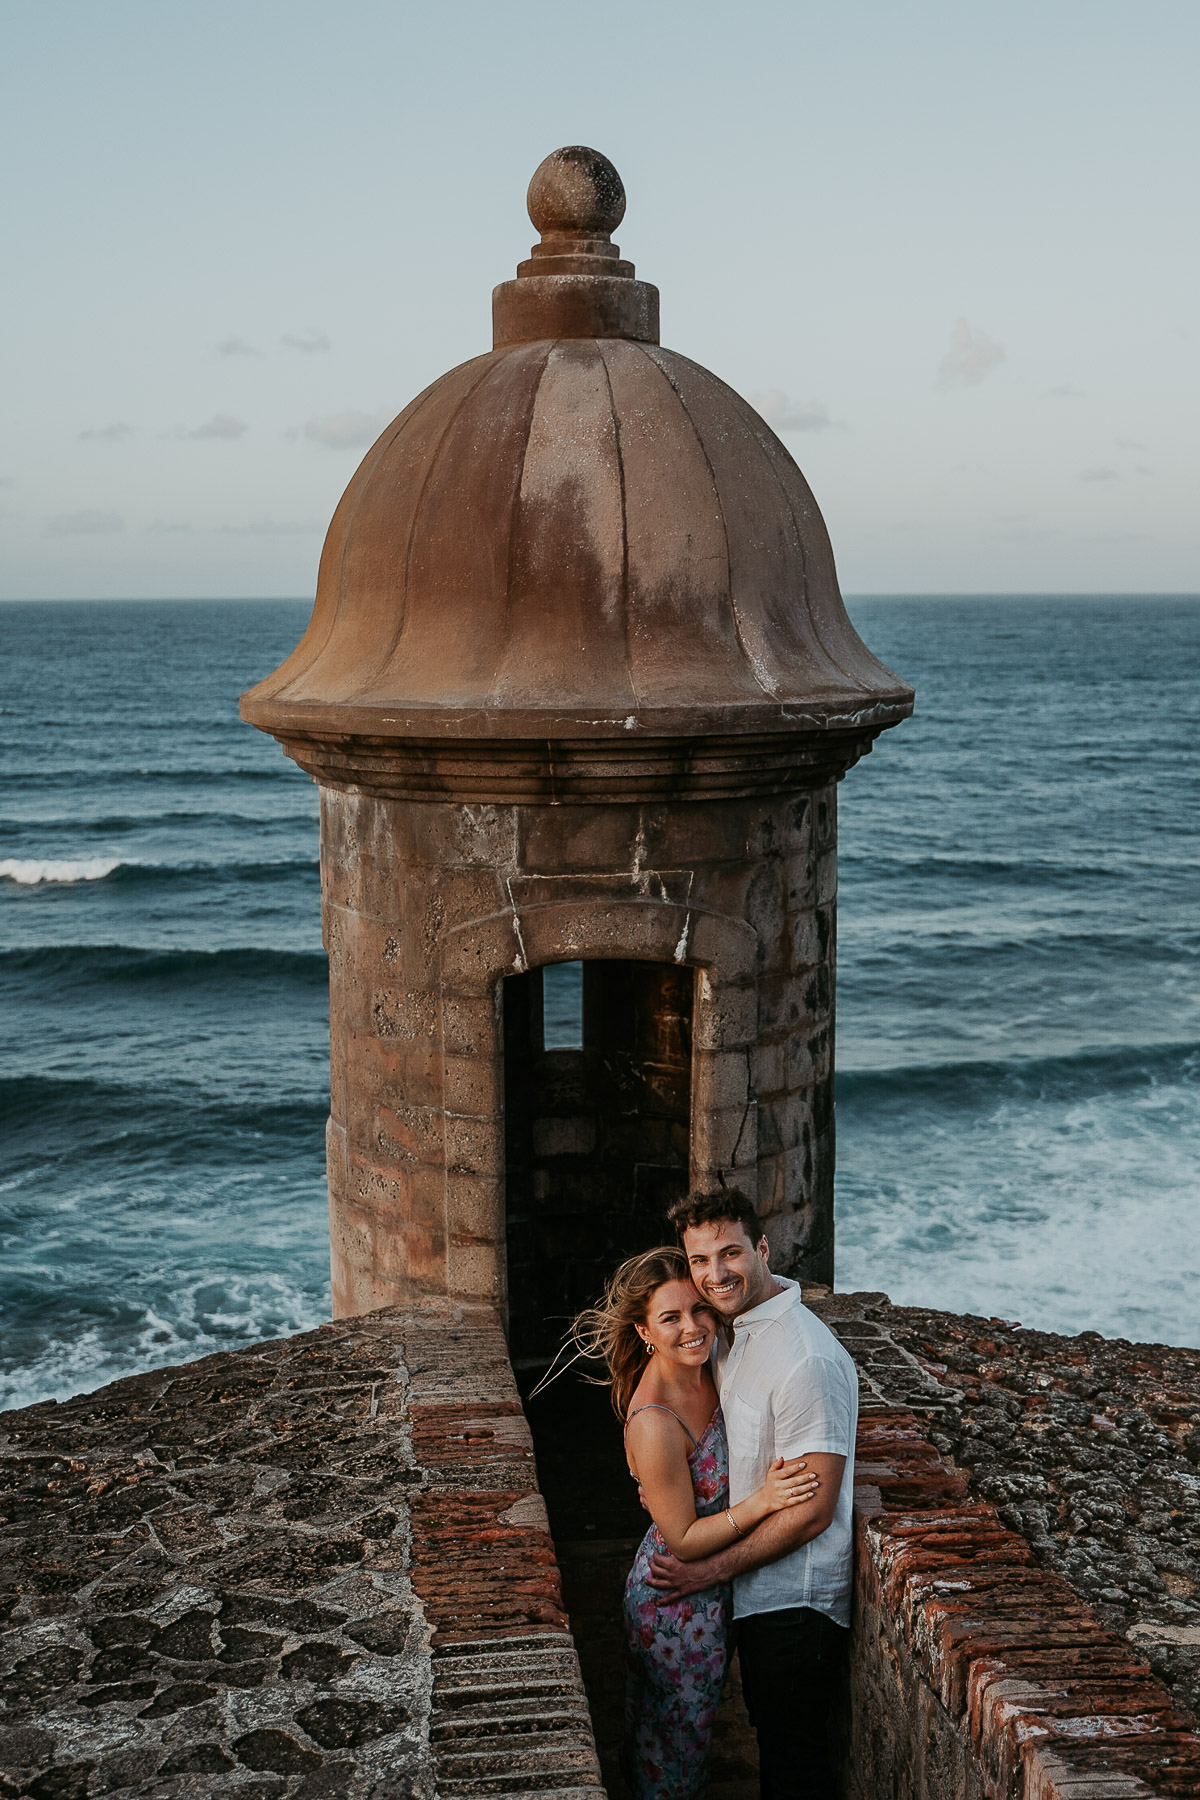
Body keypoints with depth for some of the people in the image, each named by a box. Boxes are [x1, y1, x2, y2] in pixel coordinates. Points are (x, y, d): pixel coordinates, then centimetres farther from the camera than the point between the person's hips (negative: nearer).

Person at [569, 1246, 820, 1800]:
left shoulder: (702, 1368, -11)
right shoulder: (654, 1425, -33)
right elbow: (683, 1541, -24)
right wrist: (762, 1501, -31)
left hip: (712, 1586, 8)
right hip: (679, 1607, -8)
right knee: (676, 1735, 15)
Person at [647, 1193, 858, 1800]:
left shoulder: (806, 1358, -26)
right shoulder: (734, 1331, 4)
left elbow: (812, 1510, -24)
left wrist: (711, 1569, -17)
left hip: (795, 1598, -9)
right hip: (760, 1589, 9)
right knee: (772, 1735, 23)